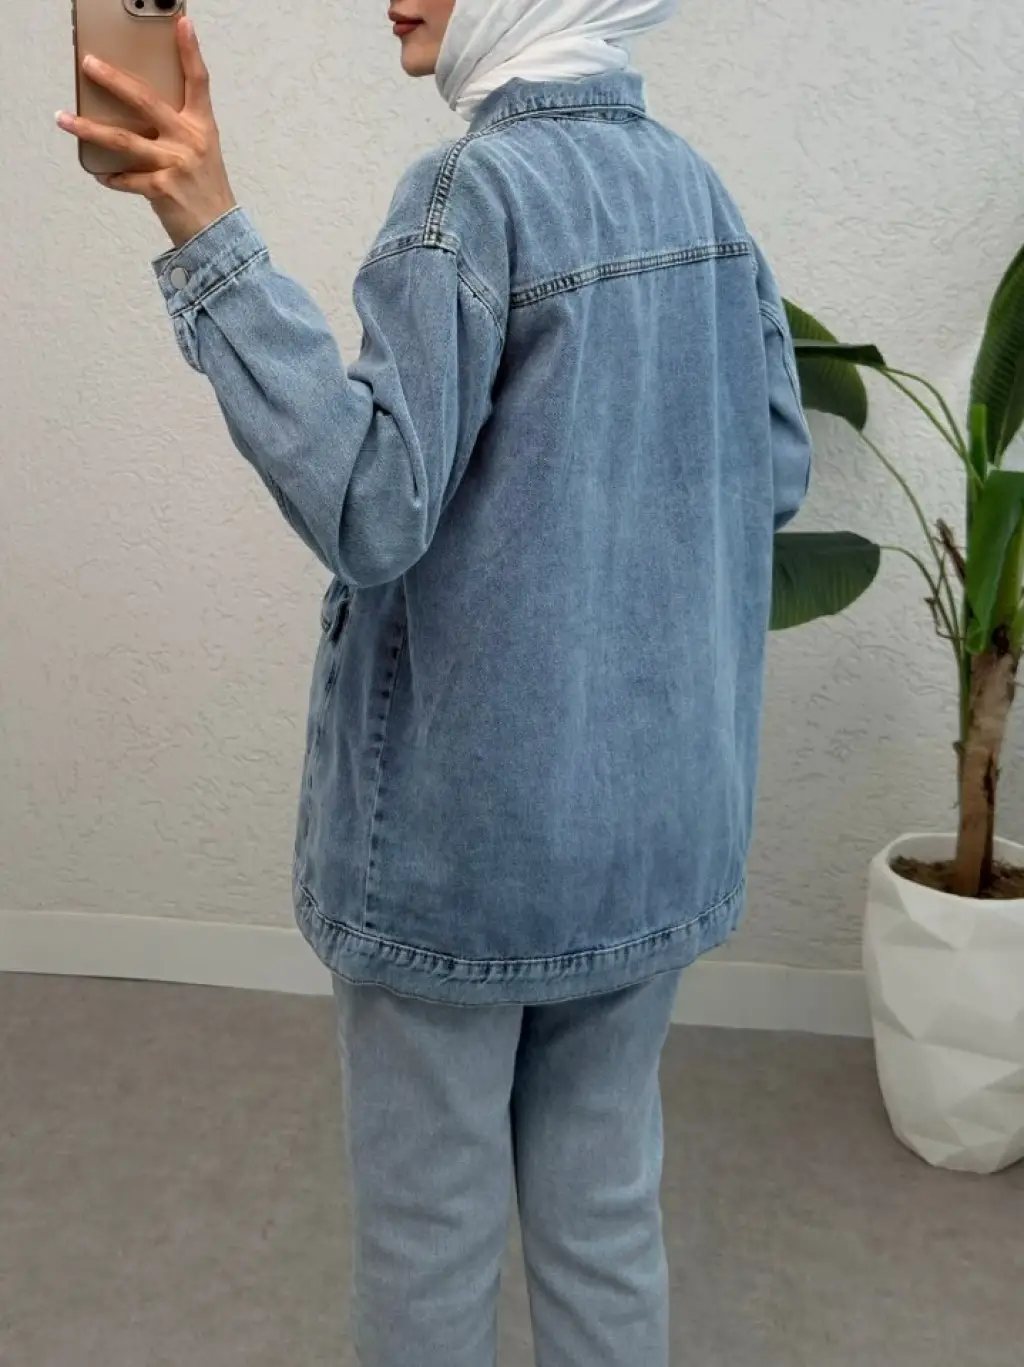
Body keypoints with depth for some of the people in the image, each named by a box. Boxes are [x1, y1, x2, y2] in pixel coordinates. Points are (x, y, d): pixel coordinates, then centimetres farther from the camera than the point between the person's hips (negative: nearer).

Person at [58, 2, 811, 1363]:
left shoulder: (474, 192, -14)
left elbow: (373, 505, -23)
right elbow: (775, 471, 11)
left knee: (430, 1213, 13)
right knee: (607, 1197, 20)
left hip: (474, 811, -6)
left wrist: (212, 241, -24)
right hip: (658, 806, 7)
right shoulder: (697, 188, 6)